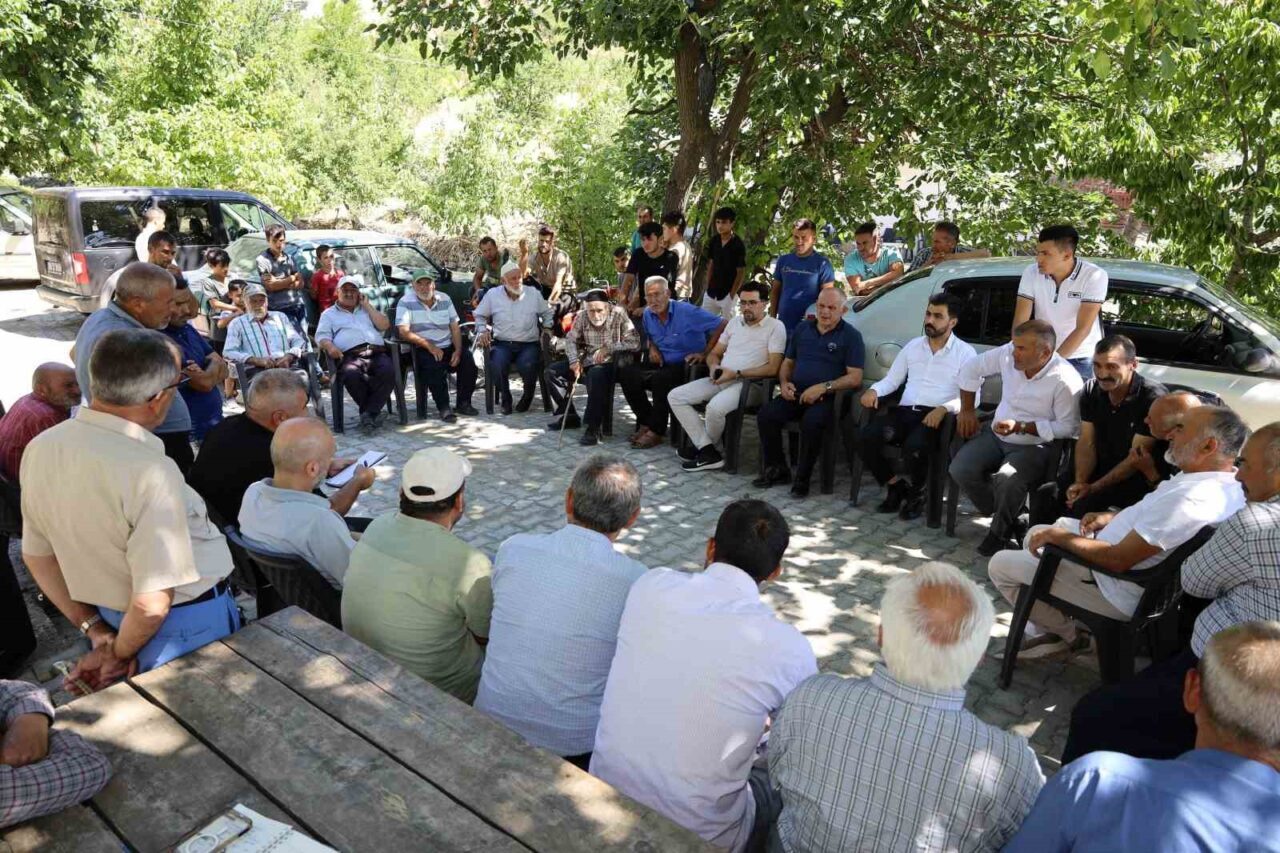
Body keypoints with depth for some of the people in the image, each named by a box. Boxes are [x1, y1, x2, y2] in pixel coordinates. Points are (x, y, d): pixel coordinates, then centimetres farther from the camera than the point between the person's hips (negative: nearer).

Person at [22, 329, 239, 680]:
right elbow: (153, 603, -29)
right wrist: (119, 654, -9)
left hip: (113, 619, 7)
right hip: (191, 626, -7)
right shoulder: (149, 472, -32)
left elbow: (37, 555, 5)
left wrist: (95, 629, 10)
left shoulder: (40, 448, -7)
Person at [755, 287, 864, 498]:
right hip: (795, 393, 5)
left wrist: (823, 387, -18)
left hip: (828, 397, -4)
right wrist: (784, 382, 1)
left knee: (811, 422, -36)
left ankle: (802, 478, -17)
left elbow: (855, 378, -6)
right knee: (765, 415, -22)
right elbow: (788, 362, 23)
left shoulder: (851, 336, 1)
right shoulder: (802, 328, 17)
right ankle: (777, 469, -5)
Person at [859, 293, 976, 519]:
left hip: (936, 417, -4)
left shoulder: (965, 352, 4)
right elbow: (892, 379, 20)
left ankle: (916, 494, -2)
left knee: (913, 448, -36)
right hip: (905, 411, 4)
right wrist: (874, 390, -3)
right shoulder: (913, 345, 19)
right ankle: (896, 486, 0)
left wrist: (944, 409, -23)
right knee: (867, 438, -24)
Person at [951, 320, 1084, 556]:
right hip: (996, 435, 6)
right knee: (960, 470, -16)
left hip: (1036, 445, -6)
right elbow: (972, 368, 9)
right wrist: (967, 410, 9)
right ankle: (1008, 519, 6)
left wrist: (1020, 427, -24)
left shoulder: (1065, 380, -22)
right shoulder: (1008, 354, -7)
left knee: (1007, 479, -34)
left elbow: (1068, 428, -19)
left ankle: (1000, 532, -3)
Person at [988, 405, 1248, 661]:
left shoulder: (1189, 499, -34)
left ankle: (1067, 635, 18)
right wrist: (1113, 518, 4)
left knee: (1000, 565, -3)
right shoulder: (1228, 480, -3)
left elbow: (1117, 560, -29)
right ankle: (1047, 629, 23)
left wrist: (1057, 536, -17)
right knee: (1037, 533, 22)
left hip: (1120, 592, -10)